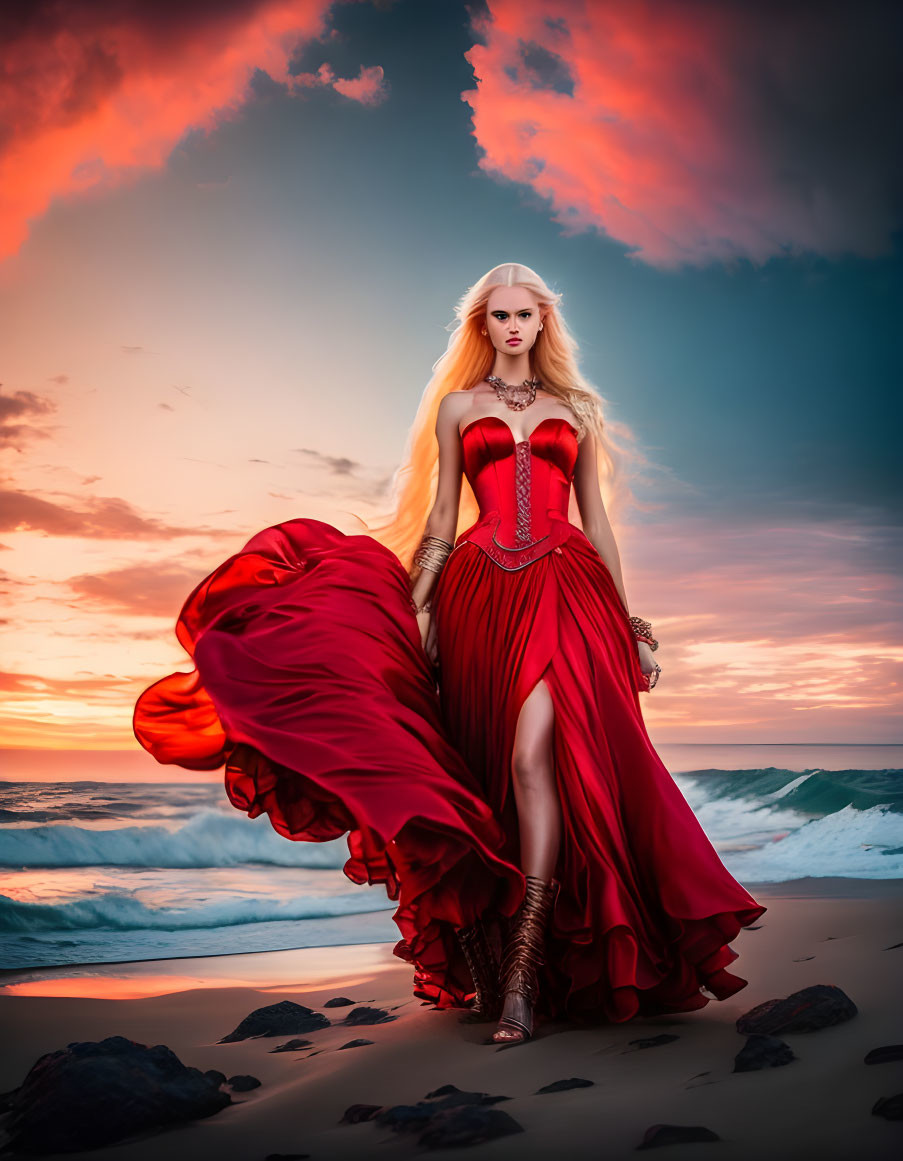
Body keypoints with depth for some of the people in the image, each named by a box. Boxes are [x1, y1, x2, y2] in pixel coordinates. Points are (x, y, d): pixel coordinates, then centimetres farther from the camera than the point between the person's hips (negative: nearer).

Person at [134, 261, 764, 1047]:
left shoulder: (578, 408, 18)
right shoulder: (458, 406, 16)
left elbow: (597, 521, 17)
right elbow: (439, 520, 10)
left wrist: (628, 624, 12)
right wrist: (415, 606, -4)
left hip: (567, 587, -1)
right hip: (481, 591, 1)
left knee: (532, 755, -19)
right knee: (490, 767, 0)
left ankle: (523, 964, -19)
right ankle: (483, 950, 11)